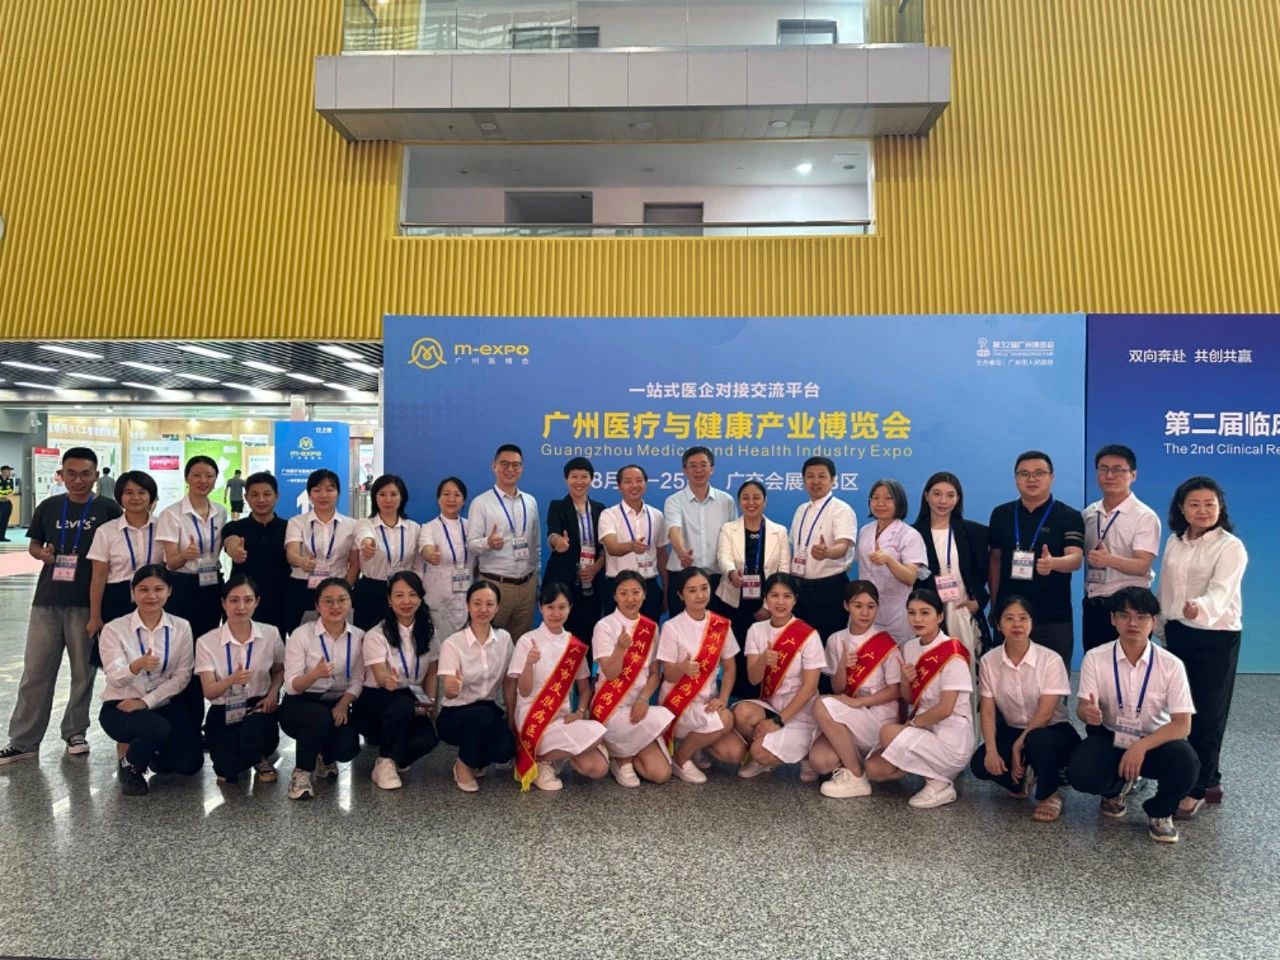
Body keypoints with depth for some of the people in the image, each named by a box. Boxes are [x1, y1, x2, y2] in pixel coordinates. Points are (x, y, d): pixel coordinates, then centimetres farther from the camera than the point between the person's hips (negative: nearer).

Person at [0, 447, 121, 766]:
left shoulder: (108, 510, -2)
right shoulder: (48, 507, 6)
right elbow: (33, 545, 15)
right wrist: (42, 554, -7)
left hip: (88, 602, -2)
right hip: (47, 600, 2)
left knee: (83, 671, 8)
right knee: (35, 671, 5)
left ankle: (75, 732, 23)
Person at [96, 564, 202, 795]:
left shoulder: (181, 627, -2)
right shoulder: (114, 629, -9)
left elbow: (182, 677, -5)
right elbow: (115, 679, -20)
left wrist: (146, 702, -16)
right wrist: (137, 666, -42)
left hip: (164, 705, 3)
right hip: (120, 708, -3)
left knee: (190, 763, -12)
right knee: (159, 728, -34)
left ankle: (154, 753, 23)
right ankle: (129, 766, 0)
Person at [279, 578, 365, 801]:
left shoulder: (359, 637, -1)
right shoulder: (301, 635, -11)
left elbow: (357, 680, -2)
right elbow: (291, 686, -16)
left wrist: (343, 704, -21)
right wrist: (315, 674, -37)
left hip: (337, 705, 3)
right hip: (299, 705, -3)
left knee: (348, 749, -24)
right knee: (321, 717, -37)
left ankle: (325, 758, 16)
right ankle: (301, 773, -9)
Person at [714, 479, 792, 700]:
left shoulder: (779, 531, 6)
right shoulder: (728, 529, 5)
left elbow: (784, 571, 2)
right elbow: (723, 557, -14)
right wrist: (732, 572, -38)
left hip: (766, 606, 0)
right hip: (733, 604, 0)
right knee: (735, 654, 0)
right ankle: (737, 700, 15)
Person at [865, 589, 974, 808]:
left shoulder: (952, 653, -17)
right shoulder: (909, 648, 5)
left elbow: (945, 708, -20)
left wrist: (912, 722, -8)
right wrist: (905, 681, -10)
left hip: (951, 740, -7)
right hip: (924, 732, 7)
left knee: (888, 732, -26)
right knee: (873, 769, -7)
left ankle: (938, 783, -8)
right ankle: (934, 769, 10)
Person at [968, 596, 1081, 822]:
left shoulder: (1050, 660, -16)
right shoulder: (989, 661, -7)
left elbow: (1045, 713, -18)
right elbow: (988, 712, -8)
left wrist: (1019, 746, -21)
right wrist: (991, 750, -22)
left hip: (1052, 730, -3)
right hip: (1011, 731, 3)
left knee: (1036, 742, -38)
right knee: (980, 764, -23)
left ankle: (1049, 795, -8)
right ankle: (1022, 778, 10)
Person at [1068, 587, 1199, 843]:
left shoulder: (1171, 665, -14)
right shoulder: (1095, 658, -12)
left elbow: (1182, 725, -15)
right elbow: (1082, 707, -11)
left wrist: (1141, 746, -31)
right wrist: (1088, 712, -39)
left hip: (1155, 741, 0)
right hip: (1109, 738, 1)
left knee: (1186, 763, -33)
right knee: (1080, 774, -28)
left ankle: (1159, 812, 2)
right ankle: (1117, 788, 13)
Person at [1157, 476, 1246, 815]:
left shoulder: (1231, 546, -13)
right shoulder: (1174, 542, 6)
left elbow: (1221, 590, -28)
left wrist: (1199, 609, -49)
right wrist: (1164, 627, 12)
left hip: (1216, 638, -6)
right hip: (1179, 634, 6)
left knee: (1207, 713, 0)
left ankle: (1196, 789, 10)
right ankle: (1208, 780, 27)